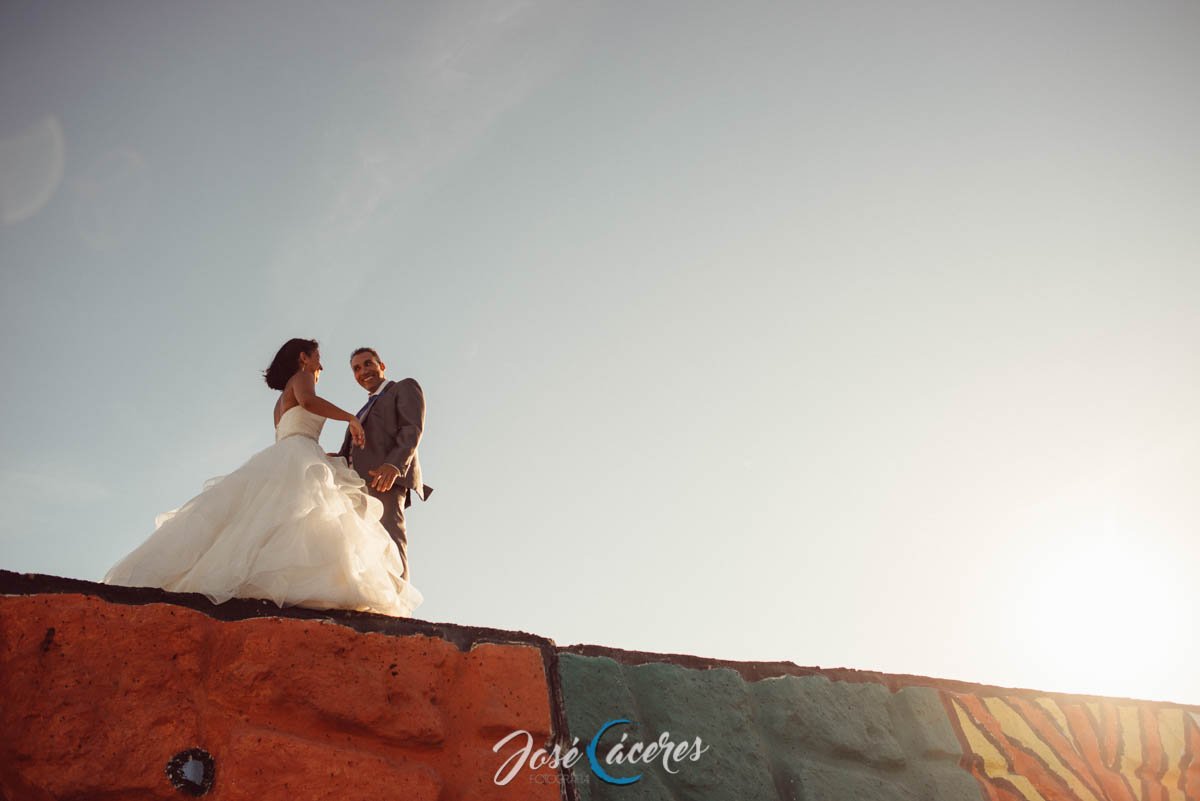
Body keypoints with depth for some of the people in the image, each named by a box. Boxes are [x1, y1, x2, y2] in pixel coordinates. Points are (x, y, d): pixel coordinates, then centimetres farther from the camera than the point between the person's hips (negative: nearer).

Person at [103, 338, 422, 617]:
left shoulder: (282, 400, 35)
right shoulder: (300, 377, 10)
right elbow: (308, 401, -14)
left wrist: (335, 456, 36)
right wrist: (350, 417, -6)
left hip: (279, 459, 9)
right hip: (297, 458, -9)